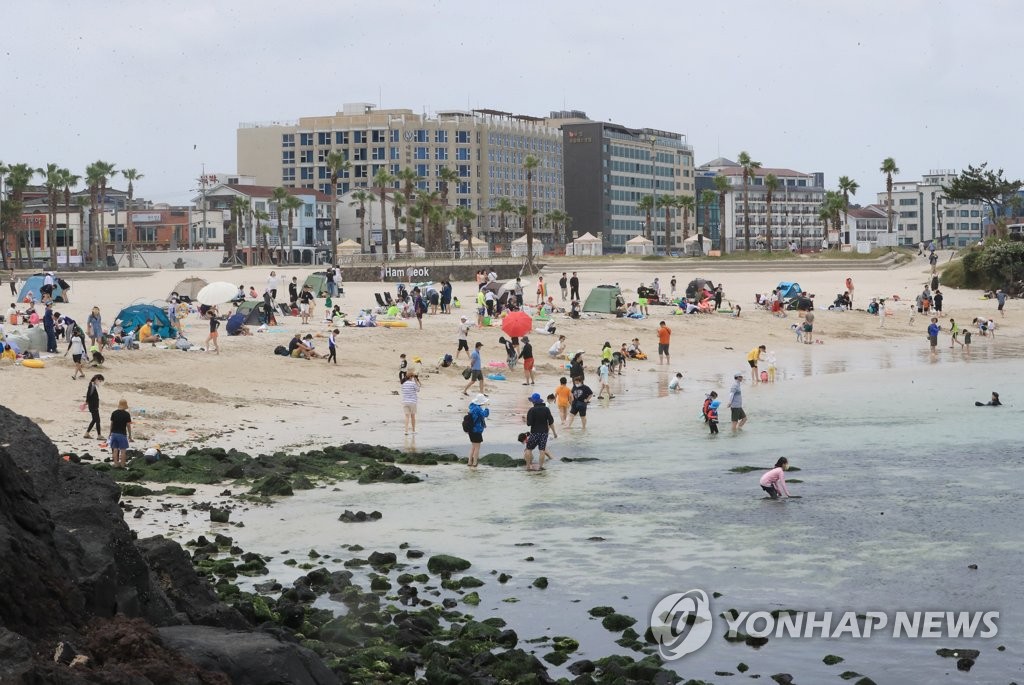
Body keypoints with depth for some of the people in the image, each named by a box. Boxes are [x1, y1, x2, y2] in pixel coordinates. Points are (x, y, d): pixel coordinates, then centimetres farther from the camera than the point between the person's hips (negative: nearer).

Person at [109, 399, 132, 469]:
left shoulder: (114, 413, 1)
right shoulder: (126, 414, -10)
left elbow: (111, 424, 6)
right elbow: (128, 425, -7)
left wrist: (110, 433, 17)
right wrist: (130, 435, 2)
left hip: (114, 433, 4)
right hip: (122, 434, -4)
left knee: (115, 449, 9)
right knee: (123, 450, 4)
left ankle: (116, 464, 11)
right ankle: (122, 464, 5)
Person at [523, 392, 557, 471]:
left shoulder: (532, 410, -11)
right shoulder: (546, 409, 0)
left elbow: (529, 423, -13)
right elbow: (551, 422, 0)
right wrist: (554, 432, 6)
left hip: (534, 432, -3)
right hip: (544, 432, 3)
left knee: (529, 449, 8)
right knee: (542, 450, 5)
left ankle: (528, 466, 6)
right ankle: (540, 466, 1)